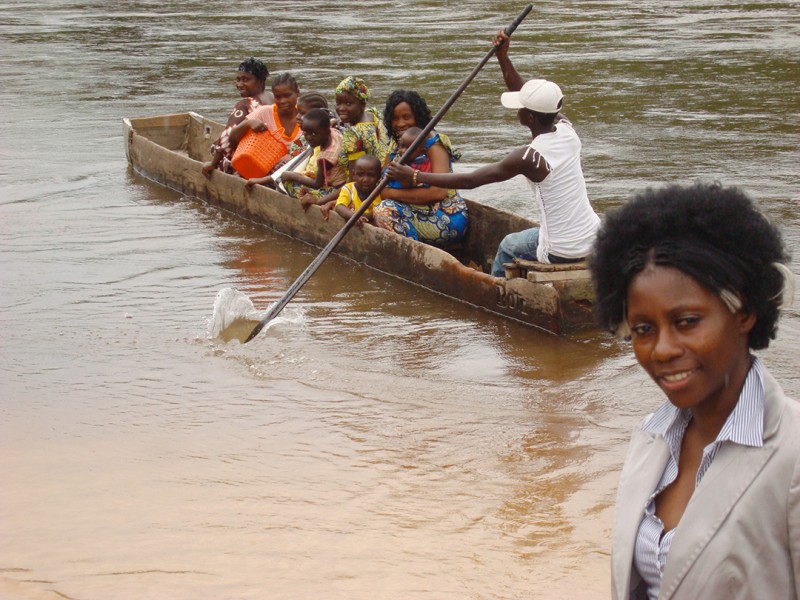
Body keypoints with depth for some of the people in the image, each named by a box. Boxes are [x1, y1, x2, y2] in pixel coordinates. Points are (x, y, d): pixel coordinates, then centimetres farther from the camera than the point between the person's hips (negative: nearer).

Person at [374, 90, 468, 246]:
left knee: (385, 210, -22)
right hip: (420, 215, 8)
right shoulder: (397, 144, 11)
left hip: (446, 220, -8)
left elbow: (439, 192, -23)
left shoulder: (434, 144, -11)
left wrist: (393, 193, -18)